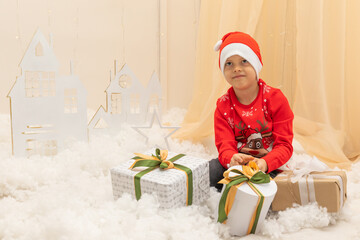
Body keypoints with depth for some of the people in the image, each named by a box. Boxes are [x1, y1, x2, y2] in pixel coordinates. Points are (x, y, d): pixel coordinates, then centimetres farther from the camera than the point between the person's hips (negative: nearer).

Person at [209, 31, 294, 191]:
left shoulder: (275, 98, -6)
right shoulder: (223, 105, 2)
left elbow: (284, 145, -9)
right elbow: (225, 144, -6)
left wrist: (265, 163, -32)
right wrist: (231, 158, -34)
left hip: (269, 165, -2)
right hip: (237, 163, 3)